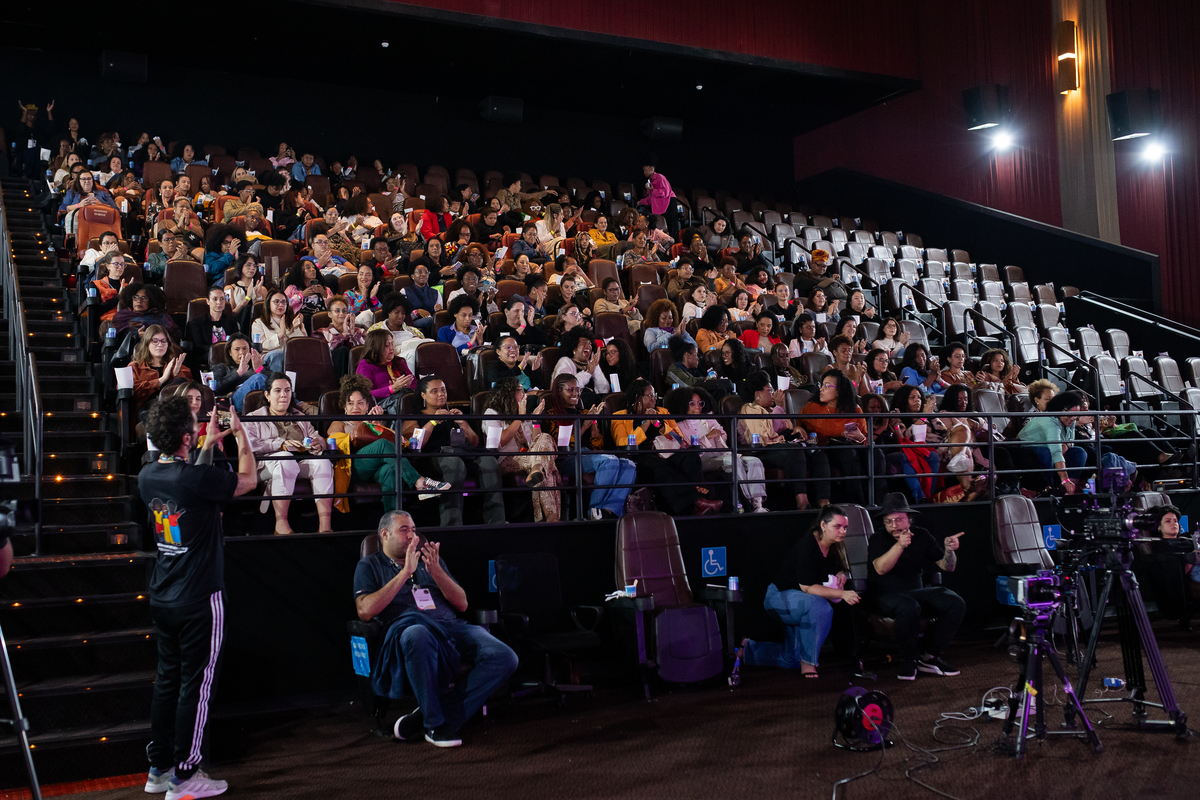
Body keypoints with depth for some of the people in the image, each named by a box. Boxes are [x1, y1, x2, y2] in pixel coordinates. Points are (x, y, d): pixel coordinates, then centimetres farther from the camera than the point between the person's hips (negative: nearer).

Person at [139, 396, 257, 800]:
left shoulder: (147, 475, 1)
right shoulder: (197, 478, -22)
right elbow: (248, 480, -6)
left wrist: (210, 443, 25)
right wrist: (240, 435, 6)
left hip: (162, 597, 8)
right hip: (199, 600, -8)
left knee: (167, 680, 17)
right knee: (196, 685, 2)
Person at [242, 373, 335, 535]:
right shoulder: (253, 418, 17)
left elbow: (317, 437, 21)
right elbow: (249, 445, -2)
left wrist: (318, 444, -6)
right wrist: (281, 444, -14)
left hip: (302, 462, 4)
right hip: (268, 463, -3)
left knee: (322, 461, -31)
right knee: (286, 459, -39)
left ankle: (325, 525, -42)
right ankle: (281, 524, -42)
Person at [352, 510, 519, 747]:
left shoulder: (430, 560, 29)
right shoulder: (370, 566, 18)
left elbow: (462, 604, 19)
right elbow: (365, 611, -1)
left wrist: (436, 571, 3)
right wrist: (405, 573, -3)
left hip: (451, 627, 4)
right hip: (406, 627, -4)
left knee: (505, 658, -24)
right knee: (416, 634, -44)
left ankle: (422, 718, -23)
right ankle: (434, 724, -25)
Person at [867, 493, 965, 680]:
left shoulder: (921, 536, 6)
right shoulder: (877, 540, -7)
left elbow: (947, 567, 5)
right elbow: (880, 568, -27)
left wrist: (949, 550, -17)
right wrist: (899, 545, -40)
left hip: (917, 591, 5)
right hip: (885, 595, -5)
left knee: (955, 603, -20)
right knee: (909, 607, -39)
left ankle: (930, 657, -10)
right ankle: (908, 660, -16)